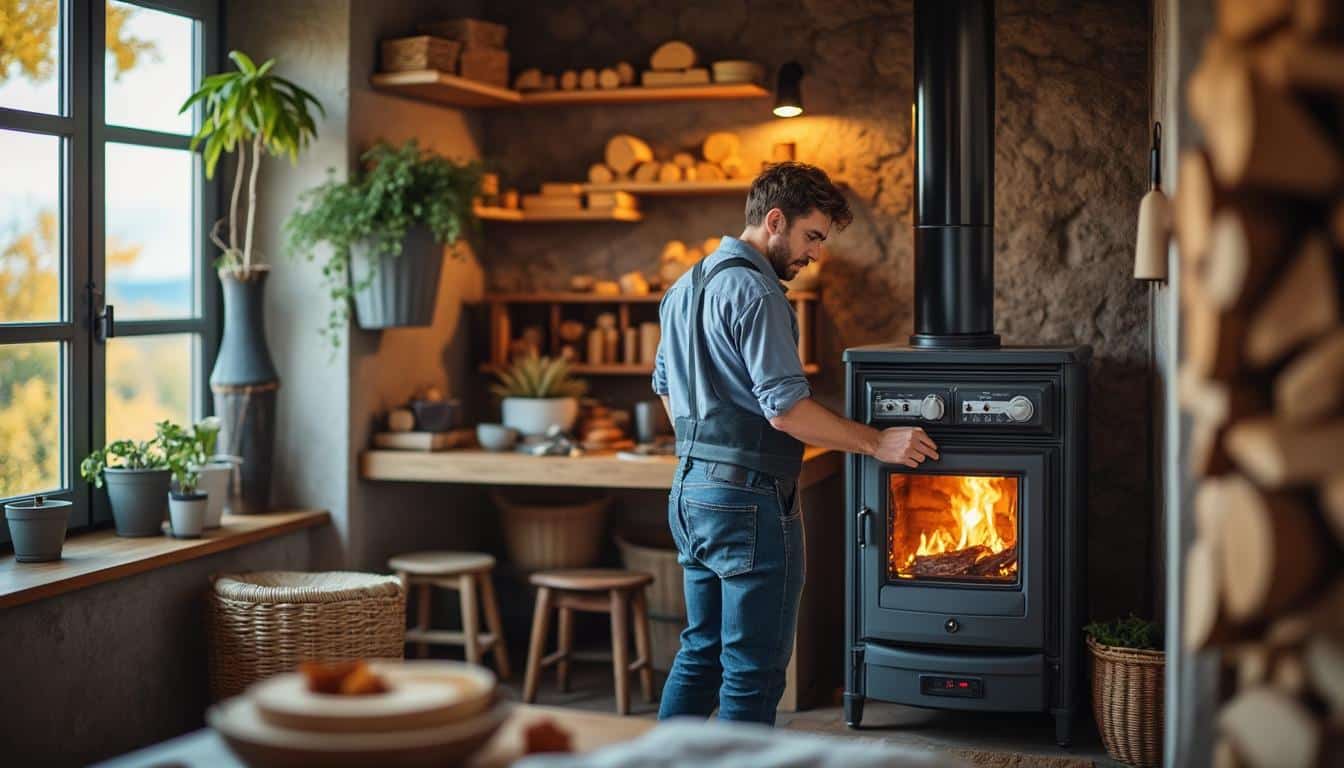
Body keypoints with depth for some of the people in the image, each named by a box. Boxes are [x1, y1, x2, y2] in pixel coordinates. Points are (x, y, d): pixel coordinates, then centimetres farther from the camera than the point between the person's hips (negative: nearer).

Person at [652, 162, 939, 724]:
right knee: (754, 671, -1)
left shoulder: (684, 288, 15)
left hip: (691, 491, 10)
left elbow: (666, 385, 25)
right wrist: (877, 443, -13)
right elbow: (787, 410, -21)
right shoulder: (754, 292, -16)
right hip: (749, 499, -10)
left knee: (700, 652, 17)